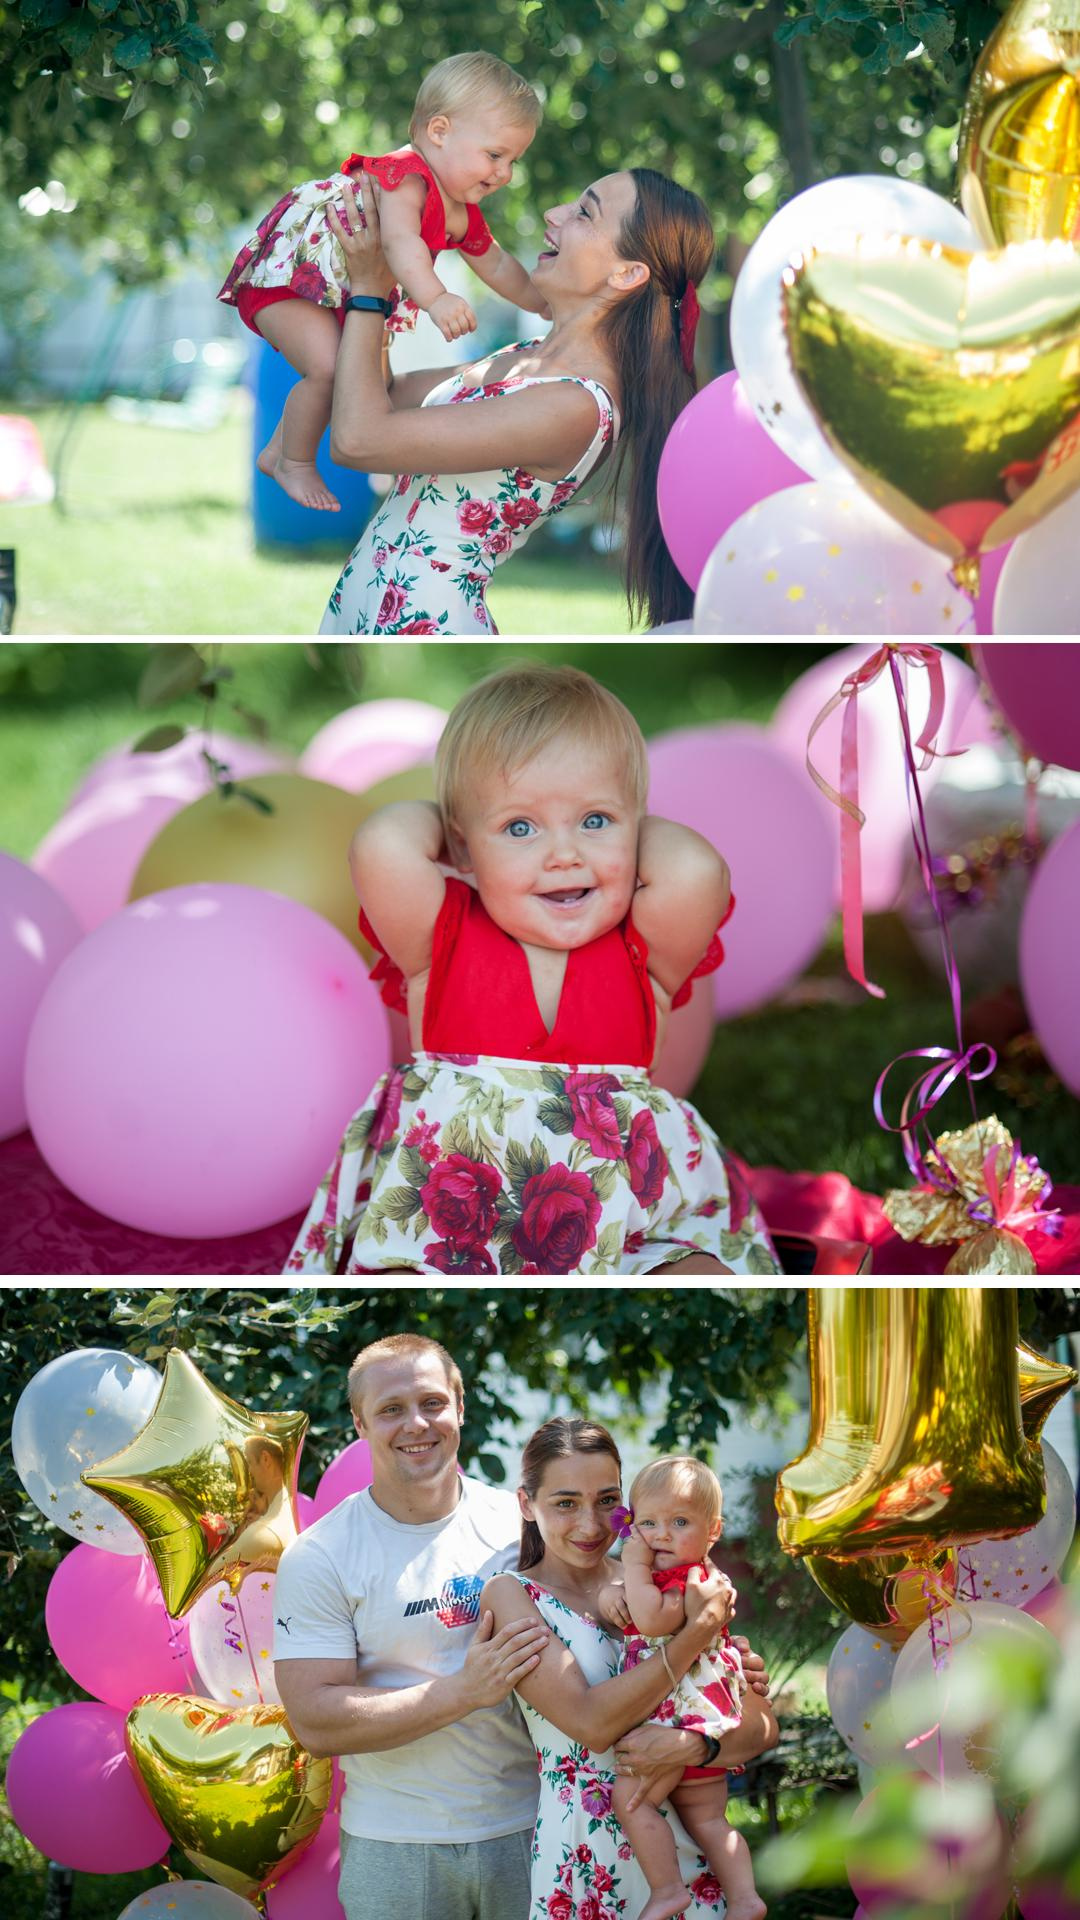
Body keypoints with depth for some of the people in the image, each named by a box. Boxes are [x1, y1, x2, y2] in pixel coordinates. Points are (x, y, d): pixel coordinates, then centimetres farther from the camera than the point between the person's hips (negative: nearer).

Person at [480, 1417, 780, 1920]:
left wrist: (690, 1746, -21)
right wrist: (701, 1628, -17)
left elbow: (763, 1725, -1)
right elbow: (591, 1722, -18)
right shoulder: (511, 1595, -5)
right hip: (585, 1854, -3)